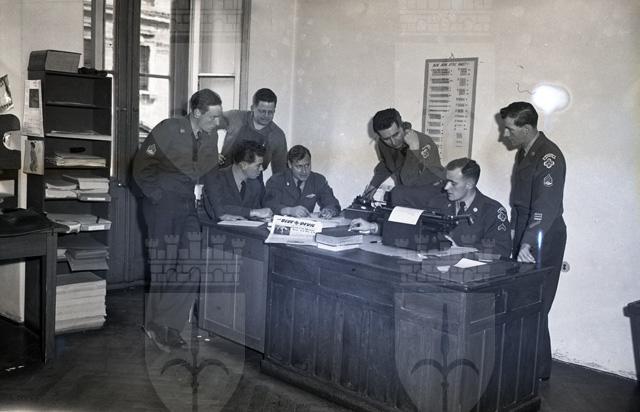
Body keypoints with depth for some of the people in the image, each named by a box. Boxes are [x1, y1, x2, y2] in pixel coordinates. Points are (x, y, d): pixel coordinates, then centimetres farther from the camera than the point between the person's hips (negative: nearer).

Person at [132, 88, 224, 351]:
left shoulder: (211, 136, 6)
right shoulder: (168, 129, -11)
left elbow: (211, 172, 17)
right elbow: (141, 167, -9)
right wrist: (157, 196, -11)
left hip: (189, 205, 6)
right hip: (162, 204, -5)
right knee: (165, 267, -2)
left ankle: (168, 324, 7)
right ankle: (156, 324, 14)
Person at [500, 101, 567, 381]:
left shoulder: (549, 157, -18)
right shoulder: (523, 153, 11)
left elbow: (547, 206, -28)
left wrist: (528, 243, -36)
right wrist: (514, 230, 18)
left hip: (544, 240, -9)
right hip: (524, 236, 9)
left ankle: (538, 371, 8)